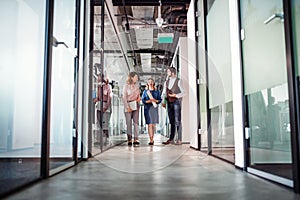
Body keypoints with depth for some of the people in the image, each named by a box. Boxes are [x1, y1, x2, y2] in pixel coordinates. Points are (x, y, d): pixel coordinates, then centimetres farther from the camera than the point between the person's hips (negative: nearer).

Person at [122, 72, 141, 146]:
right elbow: (124, 97, -4)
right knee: (129, 122, -4)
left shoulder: (137, 85, 11)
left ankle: (136, 139, -2)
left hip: (135, 105, 4)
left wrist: (138, 99, -1)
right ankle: (129, 139, 2)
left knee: (136, 121, -2)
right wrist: (127, 107, -10)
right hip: (128, 105, -3)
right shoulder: (126, 86, -2)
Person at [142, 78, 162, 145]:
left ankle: (152, 138, 18)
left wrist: (155, 100, -13)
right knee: (149, 124, -8)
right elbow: (143, 100, 3)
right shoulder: (145, 91, 9)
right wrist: (148, 101, -14)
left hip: (154, 108, 1)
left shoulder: (157, 91, 10)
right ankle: (151, 140, -9)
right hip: (147, 108, -1)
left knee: (153, 124, 4)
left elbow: (160, 100, 7)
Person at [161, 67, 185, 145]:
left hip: (176, 102, -5)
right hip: (169, 103, 5)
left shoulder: (178, 81, 0)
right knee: (172, 121, 8)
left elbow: (183, 93, -4)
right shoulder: (166, 82, 16)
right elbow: (163, 93, 13)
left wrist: (175, 95, -19)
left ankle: (179, 140, -4)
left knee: (177, 121, -7)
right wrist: (163, 101, -3)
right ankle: (171, 139, 11)